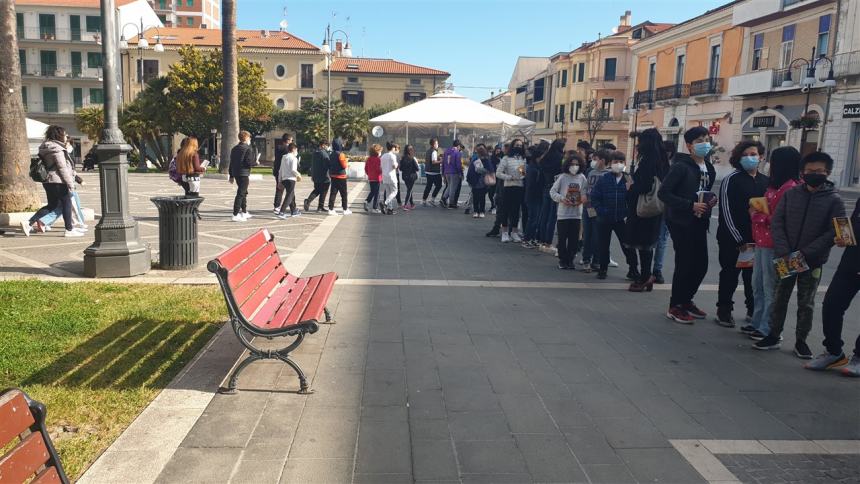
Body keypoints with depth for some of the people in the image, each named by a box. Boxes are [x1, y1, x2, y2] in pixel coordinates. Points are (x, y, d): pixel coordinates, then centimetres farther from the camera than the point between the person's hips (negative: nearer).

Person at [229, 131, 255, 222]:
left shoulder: (234, 149, 13)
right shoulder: (248, 149, -10)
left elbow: (231, 163, 14)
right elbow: (249, 162, -19)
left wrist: (231, 176, 18)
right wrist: (256, 162, 2)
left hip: (236, 174, 8)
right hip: (244, 174, -8)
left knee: (244, 192, 22)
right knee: (240, 194, -8)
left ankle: (244, 212, 31)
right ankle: (235, 215, -12)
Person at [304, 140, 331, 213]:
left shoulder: (315, 153, 10)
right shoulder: (324, 153, -15)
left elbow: (312, 164, 16)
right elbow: (328, 165, -18)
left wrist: (312, 175, 23)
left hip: (316, 176, 8)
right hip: (324, 177, -8)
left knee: (316, 190, 19)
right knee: (323, 192, 4)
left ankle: (308, 200, -3)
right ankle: (320, 207, 9)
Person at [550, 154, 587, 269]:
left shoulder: (582, 178, 3)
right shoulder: (562, 177, -4)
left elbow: (586, 190, 10)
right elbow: (552, 191, -1)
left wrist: (585, 197, -11)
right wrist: (561, 198, -15)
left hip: (577, 213, 2)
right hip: (563, 213, -2)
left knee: (574, 239, 6)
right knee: (562, 238, 2)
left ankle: (570, 259, 19)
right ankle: (562, 260, 15)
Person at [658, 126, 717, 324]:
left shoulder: (709, 168, 13)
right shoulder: (681, 166, -12)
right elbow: (663, 193, -17)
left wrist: (711, 200, 2)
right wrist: (690, 205, -20)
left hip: (699, 222, 8)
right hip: (681, 222, -8)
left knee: (701, 264, 9)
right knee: (684, 264, -5)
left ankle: (686, 300, 28)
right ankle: (675, 307, 9)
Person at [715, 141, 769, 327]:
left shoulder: (766, 182, 8)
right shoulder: (731, 180, -6)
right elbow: (726, 212, -10)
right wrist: (740, 240, -12)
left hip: (757, 240, 4)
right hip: (732, 240, -4)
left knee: (754, 277, 10)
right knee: (729, 276, 5)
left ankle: (754, 311, 23)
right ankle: (724, 311, 16)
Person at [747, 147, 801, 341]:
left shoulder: (790, 188, -16)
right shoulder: (774, 185, 14)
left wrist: (759, 216, -11)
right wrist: (756, 212, 6)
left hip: (773, 246, -10)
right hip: (761, 242, 10)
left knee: (770, 288, -1)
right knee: (758, 286, 16)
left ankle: (767, 329, 8)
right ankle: (757, 323, 27)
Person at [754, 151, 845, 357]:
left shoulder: (834, 200, -5)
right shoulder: (790, 194, 2)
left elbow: (834, 232, -10)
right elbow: (776, 222, -1)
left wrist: (806, 253, -19)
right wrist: (783, 251, -14)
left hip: (813, 262, -2)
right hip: (785, 259, 2)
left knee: (806, 304, 9)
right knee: (779, 298, 10)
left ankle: (801, 341, 21)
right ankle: (773, 336, 22)